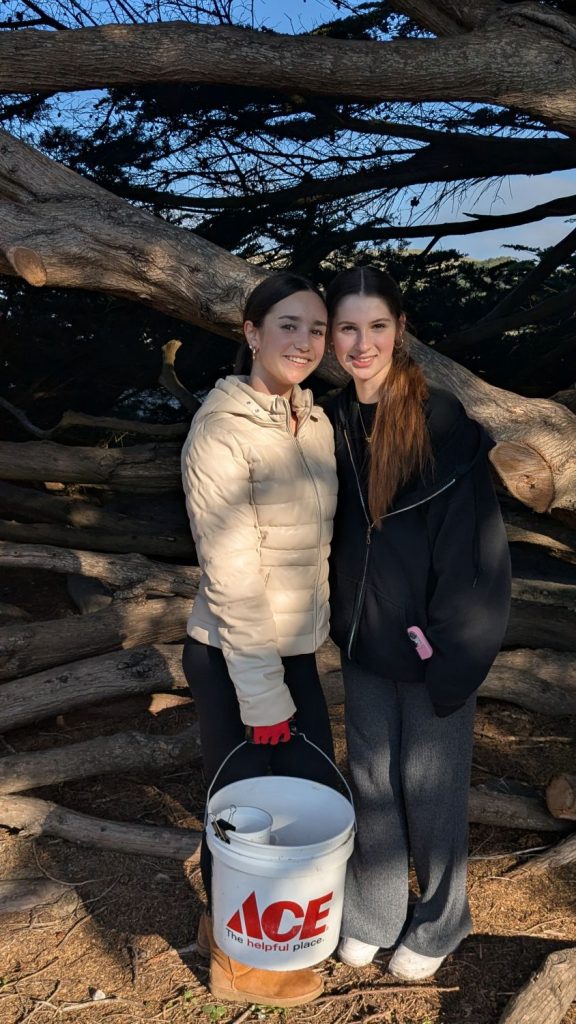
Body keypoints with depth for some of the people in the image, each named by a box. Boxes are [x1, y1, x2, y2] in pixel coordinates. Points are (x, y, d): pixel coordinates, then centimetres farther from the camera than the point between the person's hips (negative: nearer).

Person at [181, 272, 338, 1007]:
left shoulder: (316, 422, 3)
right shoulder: (221, 431, -20)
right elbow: (232, 579, -21)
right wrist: (262, 693, -17)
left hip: (298, 649, 8)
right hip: (233, 659, -8)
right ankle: (236, 962, 39)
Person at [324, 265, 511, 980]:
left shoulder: (444, 421, -17)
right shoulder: (334, 423, -1)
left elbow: (474, 545, -16)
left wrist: (449, 650, -16)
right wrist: (338, 619, 7)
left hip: (432, 645, -4)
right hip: (363, 639, 5)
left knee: (430, 786, 13)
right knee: (371, 780, 18)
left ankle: (439, 922, 38)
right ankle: (373, 912, 41)